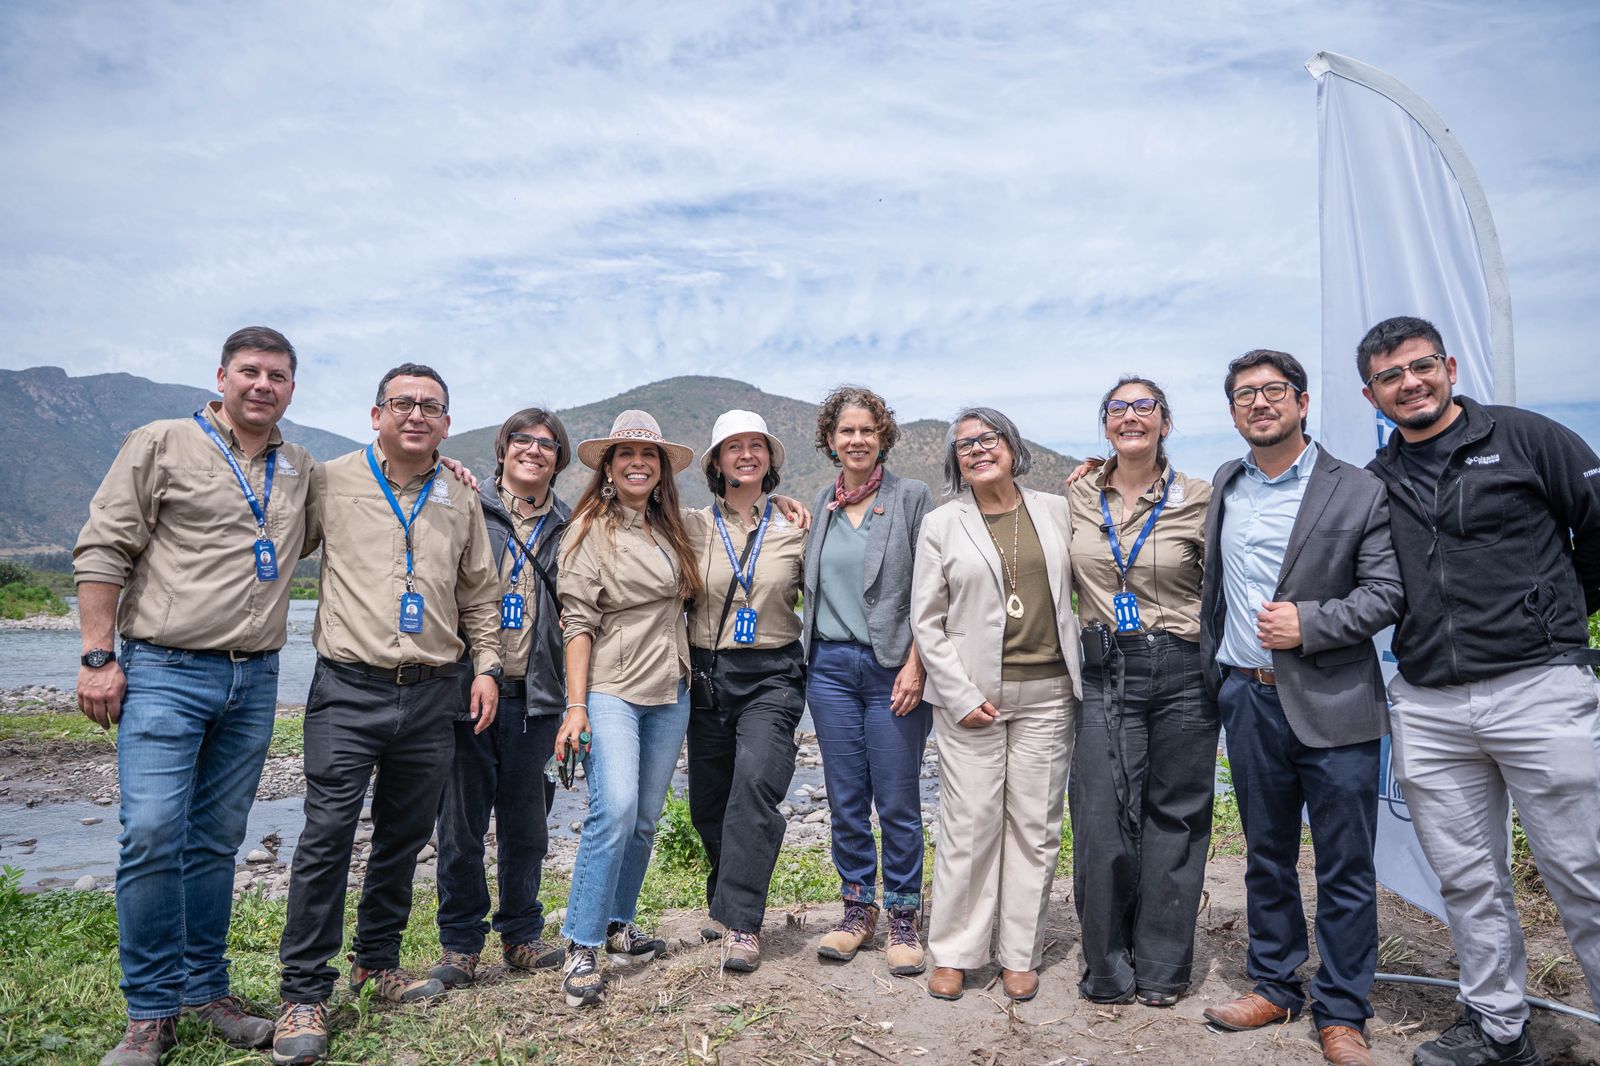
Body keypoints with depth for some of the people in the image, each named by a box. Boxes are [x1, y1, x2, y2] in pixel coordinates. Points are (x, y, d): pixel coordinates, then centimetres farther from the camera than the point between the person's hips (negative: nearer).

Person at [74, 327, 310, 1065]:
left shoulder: (303, 470, 13)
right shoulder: (162, 445, 0)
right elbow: (101, 551, -3)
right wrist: (97, 657, -9)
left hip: (254, 680, 4)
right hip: (165, 672, -4)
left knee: (216, 841, 11)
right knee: (153, 834, -8)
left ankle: (205, 990, 23)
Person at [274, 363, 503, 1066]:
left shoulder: (461, 500, 11)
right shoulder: (331, 483, 2)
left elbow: (480, 594, 15)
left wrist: (486, 665, 8)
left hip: (433, 693, 3)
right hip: (349, 690, -3)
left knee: (404, 837, 12)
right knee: (327, 837, -4)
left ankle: (378, 961, 30)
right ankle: (304, 993, 11)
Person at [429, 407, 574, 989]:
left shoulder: (566, 526, 12)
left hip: (535, 693, 3)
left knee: (526, 822, 11)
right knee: (461, 820, 6)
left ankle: (522, 934, 27)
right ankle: (460, 943, 22)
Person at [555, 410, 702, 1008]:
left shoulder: (671, 531, 12)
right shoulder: (590, 531, -3)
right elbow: (579, 621, -8)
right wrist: (575, 706, -14)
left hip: (670, 692, 5)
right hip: (610, 690, -5)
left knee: (645, 819, 9)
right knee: (615, 809, -18)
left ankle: (617, 927, 26)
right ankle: (581, 947, -4)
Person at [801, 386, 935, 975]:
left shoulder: (912, 497, -2)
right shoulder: (820, 505, 11)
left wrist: (915, 664, -12)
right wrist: (813, 651, 10)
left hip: (893, 667, -4)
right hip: (830, 665, 4)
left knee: (898, 802, 2)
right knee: (845, 799, 10)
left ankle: (904, 917, 19)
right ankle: (858, 909, 26)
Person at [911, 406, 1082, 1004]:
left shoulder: (1055, 511, 8)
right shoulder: (942, 525, 2)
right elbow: (926, 620, 0)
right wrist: (960, 696, -7)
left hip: (1047, 692, 2)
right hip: (971, 696, -2)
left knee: (1035, 825, 8)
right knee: (969, 825, 2)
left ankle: (1020, 954, 23)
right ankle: (953, 953, 18)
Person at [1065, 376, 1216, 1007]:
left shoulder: (1198, 499, 0)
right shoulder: (1078, 499, 6)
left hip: (1183, 672, -1)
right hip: (1105, 673, 1)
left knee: (1174, 818, 9)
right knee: (1103, 820, 0)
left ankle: (1161, 968, 26)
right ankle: (1109, 969, 20)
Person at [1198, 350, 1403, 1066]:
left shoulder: (1359, 492, -4)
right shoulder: (1222, 487, 9)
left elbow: (1389, 593, -8)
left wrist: (1309, 624, -17)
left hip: (1332, 705, -3)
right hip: (1247, 698, 4)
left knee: (1345, 867, 5)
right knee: (1266, 858, 15)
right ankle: (1274, 986, 30)